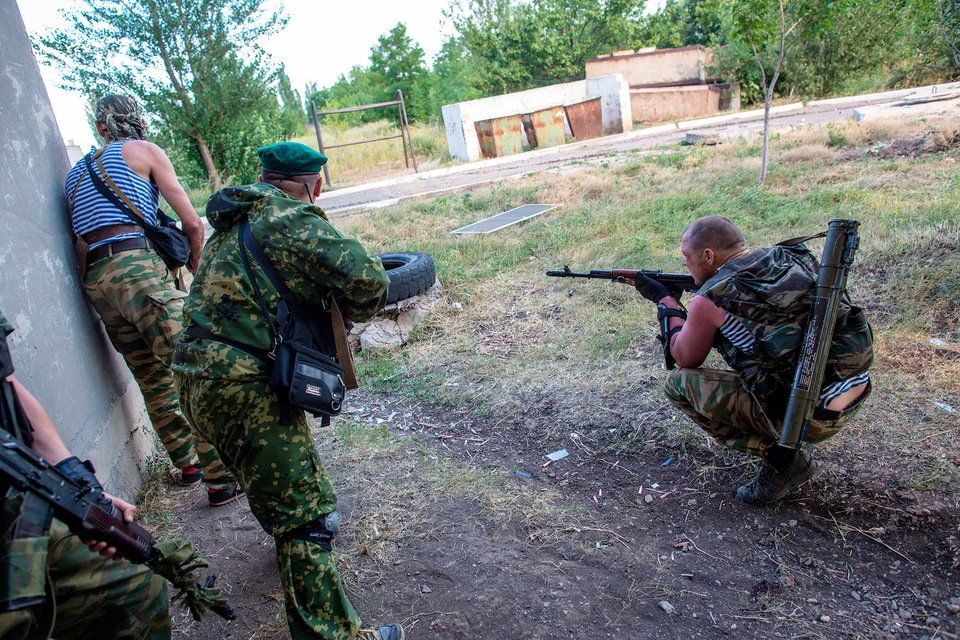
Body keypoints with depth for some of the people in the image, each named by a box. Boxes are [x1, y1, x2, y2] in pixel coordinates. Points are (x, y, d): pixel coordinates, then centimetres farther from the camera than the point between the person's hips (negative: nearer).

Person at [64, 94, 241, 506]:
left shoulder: (76, 171, 28)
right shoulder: (143, 150, 10)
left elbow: (78, 235, 25)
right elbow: (191, 222, 5)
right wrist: (194, 265, 19)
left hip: (94, 281, 7)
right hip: (138, 267, -7)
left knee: (155, 382, 15)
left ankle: (189, 464, 25)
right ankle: (224, 479, -11)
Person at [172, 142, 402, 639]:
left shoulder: (235, 221, 16)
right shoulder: (294, 220, -10)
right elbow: (368, 280, -19)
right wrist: (349, 312, 3)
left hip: (195, 378, 10)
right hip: (243, 387, -9)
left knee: (269, 478, 33)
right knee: (306, 514, -3)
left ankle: (287, 537, 57)